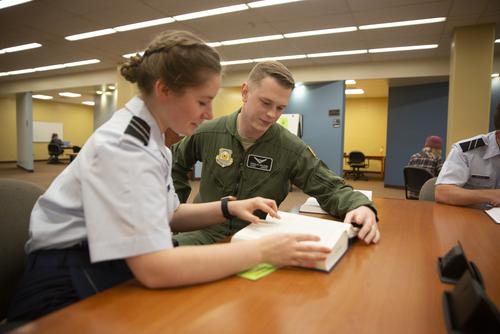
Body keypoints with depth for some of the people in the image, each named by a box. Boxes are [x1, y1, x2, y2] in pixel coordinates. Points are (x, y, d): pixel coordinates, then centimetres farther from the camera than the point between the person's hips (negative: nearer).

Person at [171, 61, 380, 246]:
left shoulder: (292, 149, -9)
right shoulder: (207, 133, -3)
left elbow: (331, 188, -7)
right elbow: (176, 164, 15)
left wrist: (360, 205, -28)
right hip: (207, 232, 1)